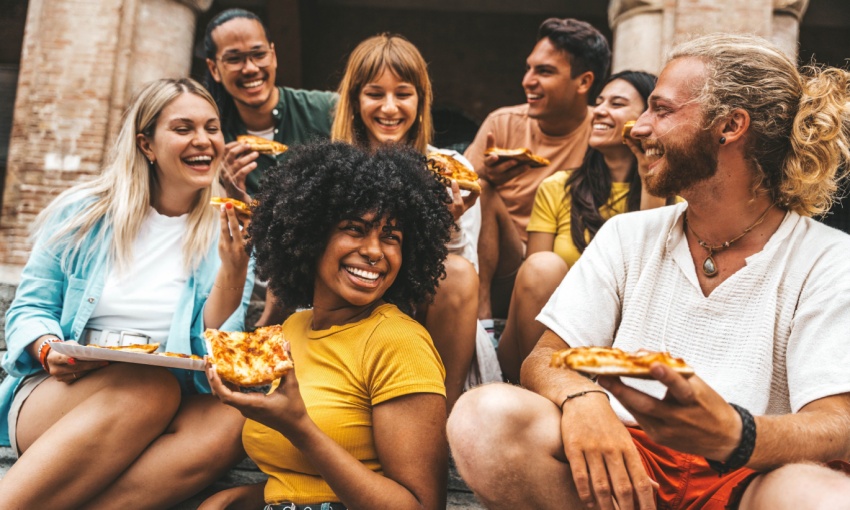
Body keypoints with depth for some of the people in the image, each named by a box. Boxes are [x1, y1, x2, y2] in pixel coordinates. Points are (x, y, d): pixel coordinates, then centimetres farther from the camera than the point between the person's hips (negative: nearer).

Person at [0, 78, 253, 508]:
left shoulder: (226, 233, 4)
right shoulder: (83, 213, 5)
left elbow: (214, 356, -4)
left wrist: (234, 267, -18)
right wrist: (50, 351, -13)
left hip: (162, 413, 1)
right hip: (52, 394, -1)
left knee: (229, 422, -33)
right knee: (149, 386, -35)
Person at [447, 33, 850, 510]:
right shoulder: (628, 236, 10)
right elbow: (544, 359, 5)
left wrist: (731, 436, -36)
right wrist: (579, 398, -21)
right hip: (628, 466, 3)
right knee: (486, 418, -26)